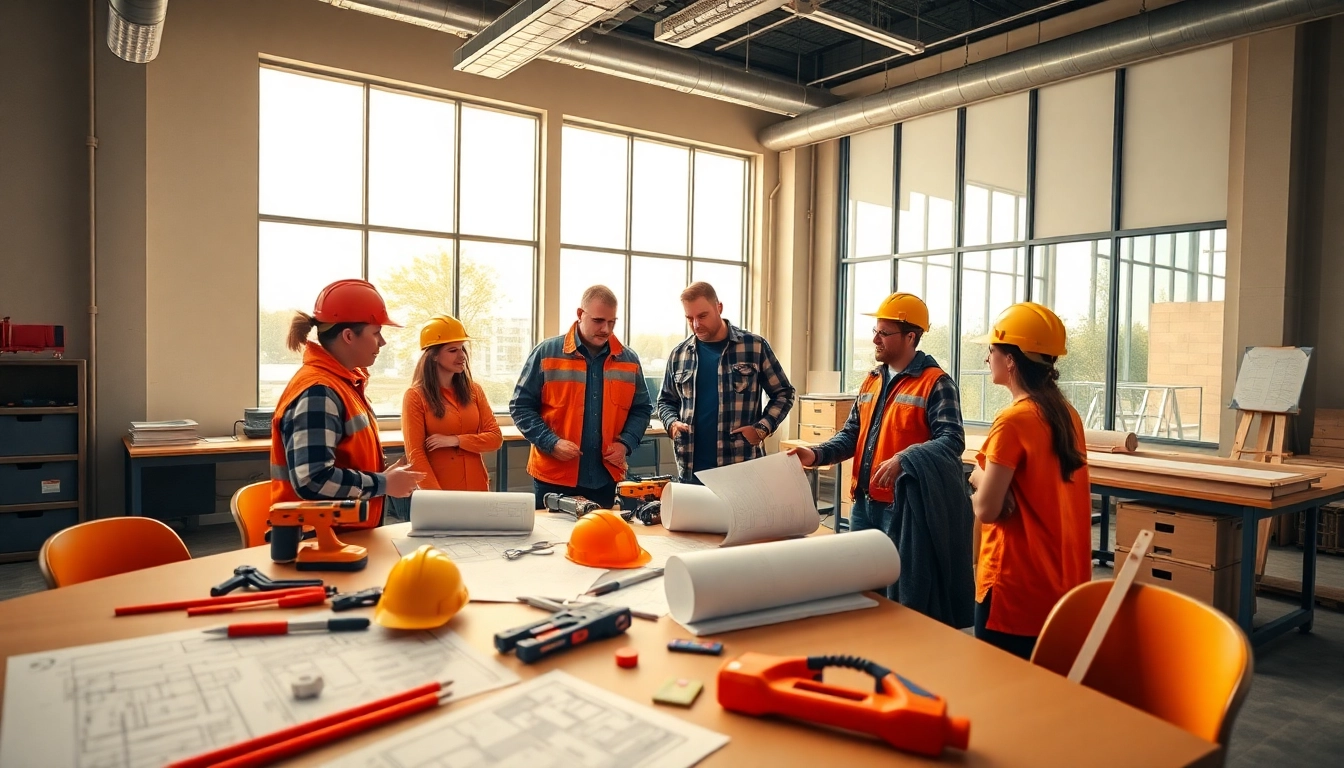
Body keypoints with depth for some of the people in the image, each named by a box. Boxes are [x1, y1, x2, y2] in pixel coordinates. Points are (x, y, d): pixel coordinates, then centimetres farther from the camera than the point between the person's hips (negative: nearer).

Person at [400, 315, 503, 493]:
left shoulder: (474, 391, 5)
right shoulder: (416, 396, -7)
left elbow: (495, 438, 0)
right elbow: (415, 454, -11)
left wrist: (456, 440, -13)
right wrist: (437, 495, -19)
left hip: (476, 487, 4)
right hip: (438, 490, -4)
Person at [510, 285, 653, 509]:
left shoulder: (629, 359, 6)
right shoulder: (547, 353, -3)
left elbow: (641, 409, 13)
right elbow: (521, 405, -2)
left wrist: (625, 443, -5)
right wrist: (551, 443, -15)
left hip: (606, 478, 3)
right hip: (554, 478, -2)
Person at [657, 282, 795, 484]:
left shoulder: (755, 346, -1)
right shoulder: (678, 354, 8)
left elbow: (783, 393, 6)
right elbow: (666, 401, 19)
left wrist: (761, 429, -8)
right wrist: (672, 423, -2)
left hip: (742, 468, -2)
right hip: (691, 469, 3)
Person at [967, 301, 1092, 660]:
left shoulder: (1014, 420, -18)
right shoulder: (1068, 415, 7)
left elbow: (986, 510, -19)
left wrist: (980, 477, -1)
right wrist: (991, 482, -2)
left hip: (1016, 586, -8)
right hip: (1063, 581, 8)